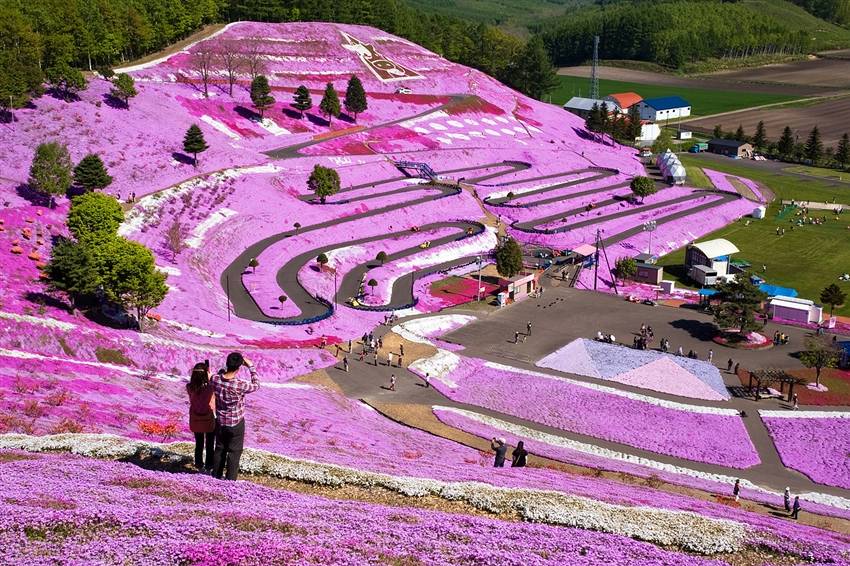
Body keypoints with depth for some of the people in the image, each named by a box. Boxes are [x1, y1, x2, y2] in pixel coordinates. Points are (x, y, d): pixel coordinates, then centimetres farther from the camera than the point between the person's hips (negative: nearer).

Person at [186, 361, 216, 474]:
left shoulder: (189, 387, -17)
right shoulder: (210, 388, -28)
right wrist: (209, 378, -8)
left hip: (195, 420, 3)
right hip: (209, 421, -3)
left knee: (199, 444, 21)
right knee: (210, 446, 16)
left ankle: (199, 466, 33)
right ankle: (209, 468, 25)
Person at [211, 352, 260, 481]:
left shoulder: (215, 379, -17)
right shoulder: (240, 385, -29)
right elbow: (256, 385, -8)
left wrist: (226, 366, 2)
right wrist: (251, 367, -6)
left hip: (220, 422, 4)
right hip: (236, 423, -4)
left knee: (219, 450, 19)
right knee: (234, 452, 9)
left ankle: (216, 477, 30)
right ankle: (230, 480, 15)